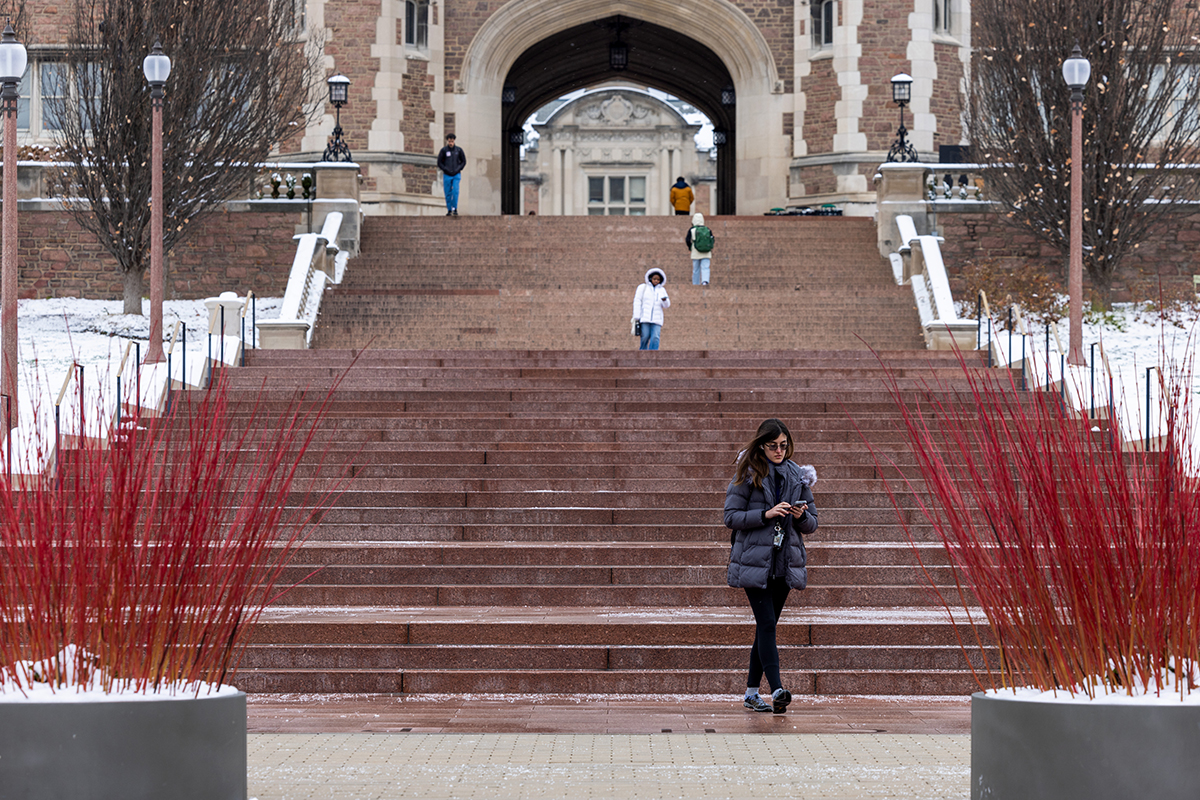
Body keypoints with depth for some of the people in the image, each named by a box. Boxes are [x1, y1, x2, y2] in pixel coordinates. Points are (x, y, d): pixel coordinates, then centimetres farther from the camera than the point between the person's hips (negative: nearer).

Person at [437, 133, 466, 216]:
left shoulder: (459, 150, 2)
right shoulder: (443, 150, -2)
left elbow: (463, 161, 9)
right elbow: (439, 163, 2)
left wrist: (458, 169, -5)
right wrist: (446, 170, -9)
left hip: (456, 175, 0)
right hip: (447, 175, 0)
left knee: (455, 191, -14)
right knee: (448, 193, 2)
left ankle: (455, 209, -8)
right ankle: (449, 210, 12)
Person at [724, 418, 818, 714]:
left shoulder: (798, 476, 9)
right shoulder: (747, 475, -2)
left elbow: (812, 524, 13)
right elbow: (731, 517, -6)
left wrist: (801, 516, -10)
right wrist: (766, 514, -17)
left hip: (784, 562, 4)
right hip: (754, 561, -4)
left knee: (766, 625, 8)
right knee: (767, 623, -14)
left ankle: (752, 692, 15)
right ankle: (777, 690, -22)